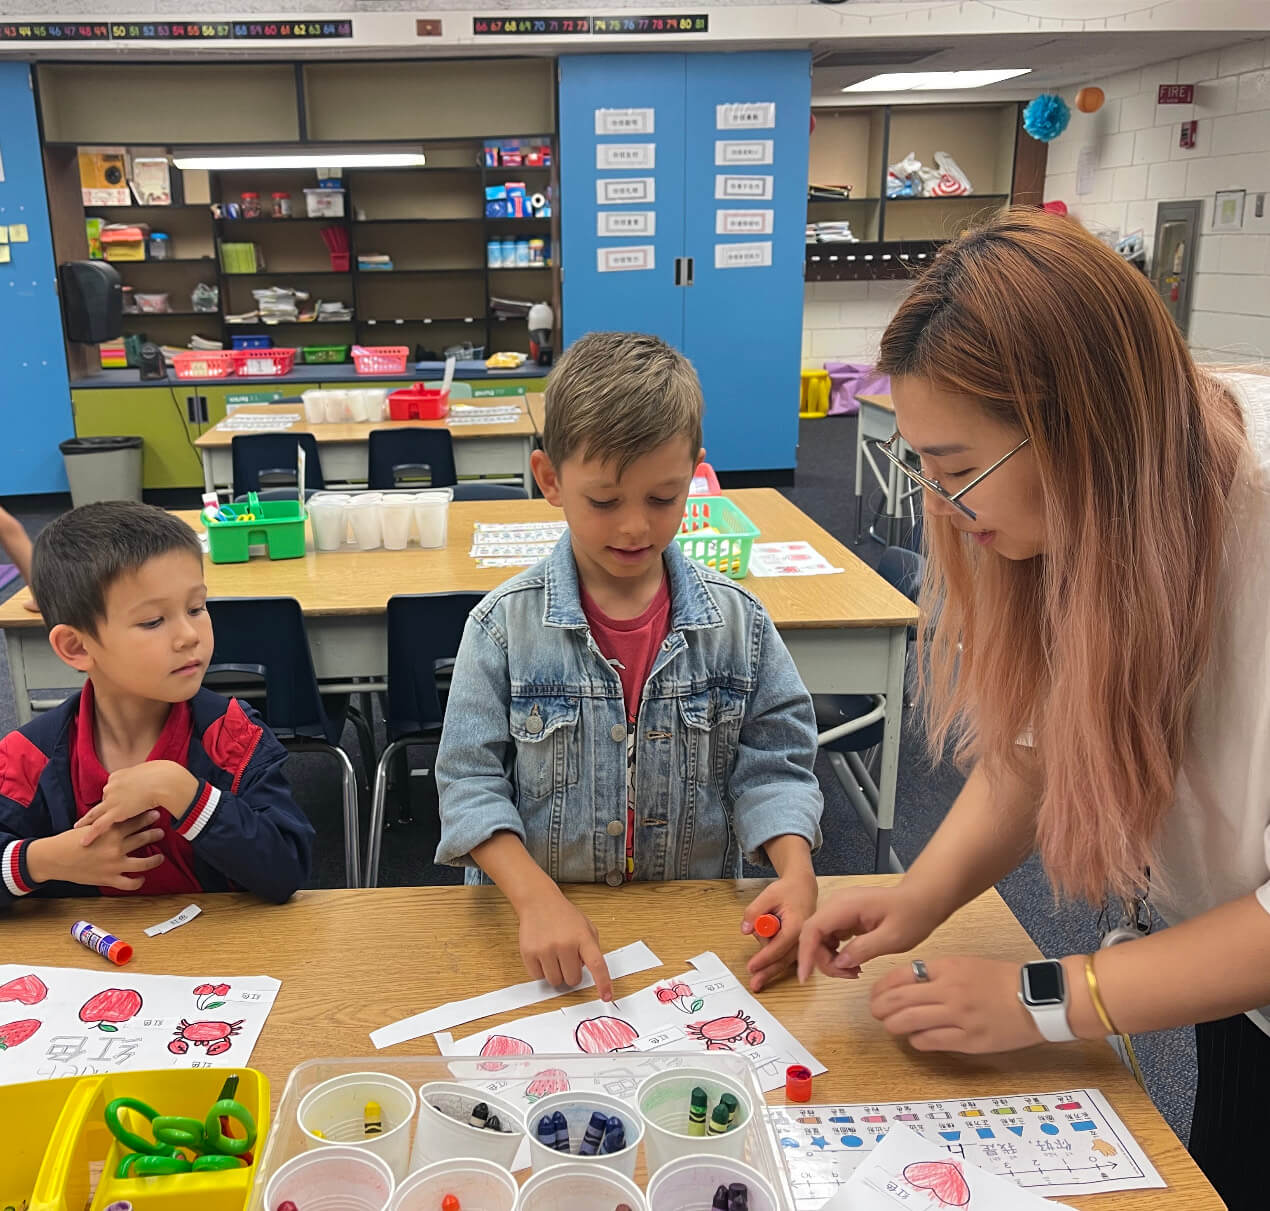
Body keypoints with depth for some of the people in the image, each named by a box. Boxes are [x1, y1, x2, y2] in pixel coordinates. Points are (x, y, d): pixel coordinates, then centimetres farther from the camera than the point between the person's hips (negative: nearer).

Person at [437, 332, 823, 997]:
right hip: (539, 923, 0)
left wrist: (796, 871, -13)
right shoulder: (504, 625, -6)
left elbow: (772, 766, 4)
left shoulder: (738, 620, -1)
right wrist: (538, 900, -19)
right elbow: (470, 781, -5)